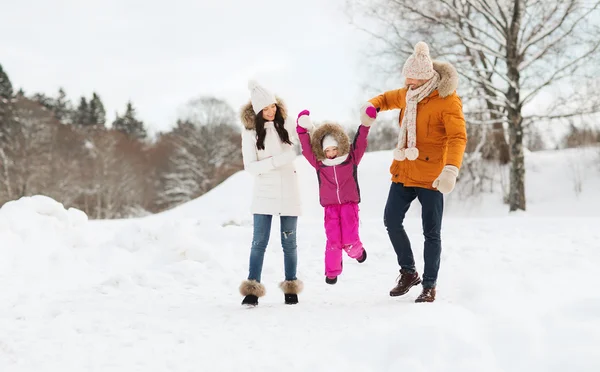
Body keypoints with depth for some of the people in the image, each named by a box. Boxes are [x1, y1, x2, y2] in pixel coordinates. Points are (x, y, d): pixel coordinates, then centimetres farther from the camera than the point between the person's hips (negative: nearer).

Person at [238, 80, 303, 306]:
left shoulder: (284, 125, 3)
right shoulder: (250, 132, -5)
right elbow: (250, 166, -10)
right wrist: (276, 161, -22)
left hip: (288, 193, 2)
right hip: (264, 195, -2)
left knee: (289, 243, 7)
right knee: (259, 242, -6)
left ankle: (291, 288, 17)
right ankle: (252, 291, -3)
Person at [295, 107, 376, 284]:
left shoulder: (351, 159, -1)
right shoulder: (319, 163, 0)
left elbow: (360, 144, -9)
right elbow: (307, 149, -8)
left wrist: (365, 125, -23)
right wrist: (303, 131, -20)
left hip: (349, 204, -1)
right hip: (330, 206, 1)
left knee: (349, 240, -11)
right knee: (333, 240, -6)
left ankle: (357, 251, 26)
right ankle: (332, 271, 11)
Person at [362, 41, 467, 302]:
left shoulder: (447, 101, -15)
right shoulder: (408, 94, 7)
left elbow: (457, 137, -25)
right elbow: (389, 98, 28)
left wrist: (451, 169, -40)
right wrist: (373, 106, 4)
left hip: (431, 177, -7)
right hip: (403, 173, 7)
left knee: (431, 232, 2)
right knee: (391, 221, 7)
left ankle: (429, 286, 13)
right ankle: (408, 272, 23)